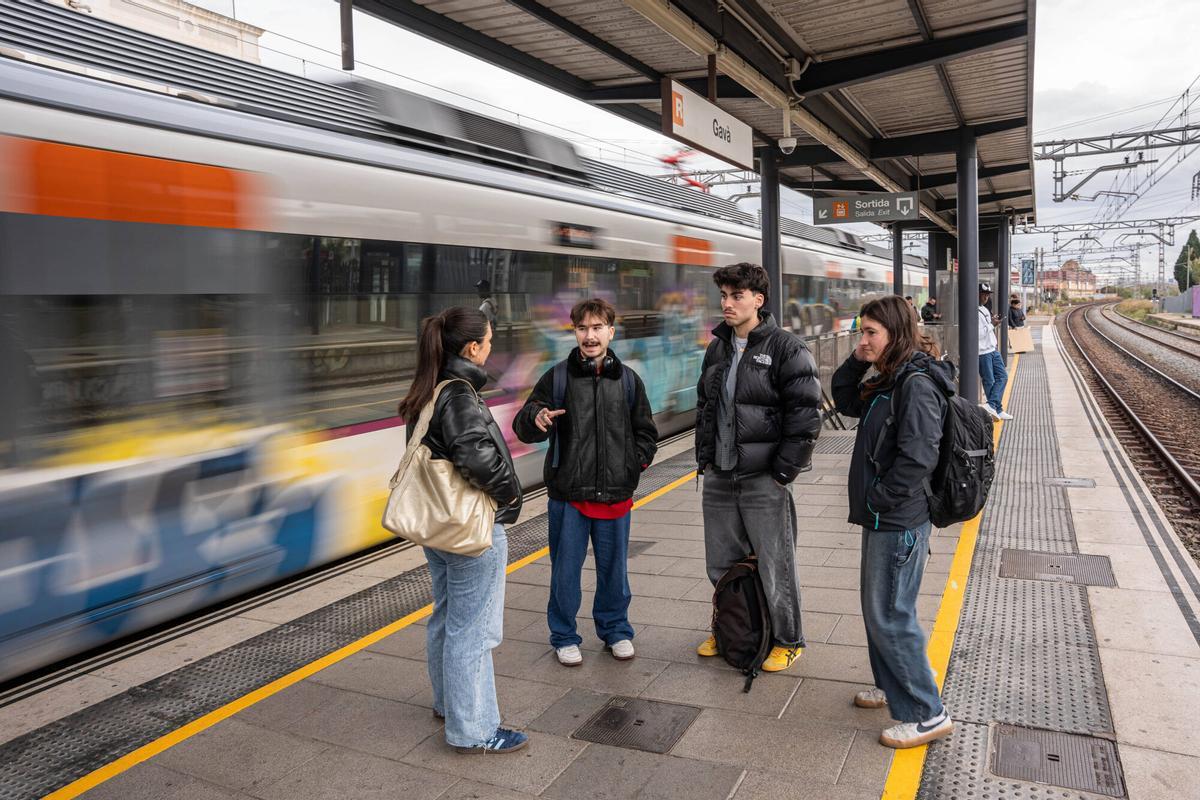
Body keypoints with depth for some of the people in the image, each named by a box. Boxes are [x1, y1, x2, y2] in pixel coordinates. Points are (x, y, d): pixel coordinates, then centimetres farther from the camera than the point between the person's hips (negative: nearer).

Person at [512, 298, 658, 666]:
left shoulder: (628, 380, 5)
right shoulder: (557, 377, -2)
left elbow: (645, 431, 15)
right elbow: (522, 428, -3)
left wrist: (635, 463, 0)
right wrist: (535, 418, -25)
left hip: (615, 495, 2)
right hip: (568, 495, -1)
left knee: (614, 568, 13)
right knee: (565, 569, 8)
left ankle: (615, 630, 33)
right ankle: (564, 637, 26)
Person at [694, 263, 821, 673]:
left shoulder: (787, 349, -10)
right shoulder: (717, 349, 11)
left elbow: (806, 415, -13)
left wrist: (783, 471, -14)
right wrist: (705, 458, 12)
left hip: (763, 480, -6)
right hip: (718, 479, 7)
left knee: (774, 566, 4)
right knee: (720, 565, 16)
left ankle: (788, 641, 23)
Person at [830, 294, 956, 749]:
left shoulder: (917, 384, -20)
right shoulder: (889, 382, 9)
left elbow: (918, 458, -26)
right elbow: (844, 402, 20)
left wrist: (878, 499, -16)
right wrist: (858, 362, 5)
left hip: (898, 522, -10)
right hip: (883, 519, 10)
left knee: (890, 616, -1)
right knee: (876, 607, 20)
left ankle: (927, 714, 12)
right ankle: (892, 687, 37)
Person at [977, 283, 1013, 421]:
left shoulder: (985, 310, 15)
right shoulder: (974, 312, -15)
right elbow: (977, 333, -21)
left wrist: (994, 324, 7)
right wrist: (991, 324, -16)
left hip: (993, 349, 10)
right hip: (982, 352, -10)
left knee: (1002, 376, 7)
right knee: (989, 381, 0)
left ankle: (991, 405, 5)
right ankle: (998, 410, 7)